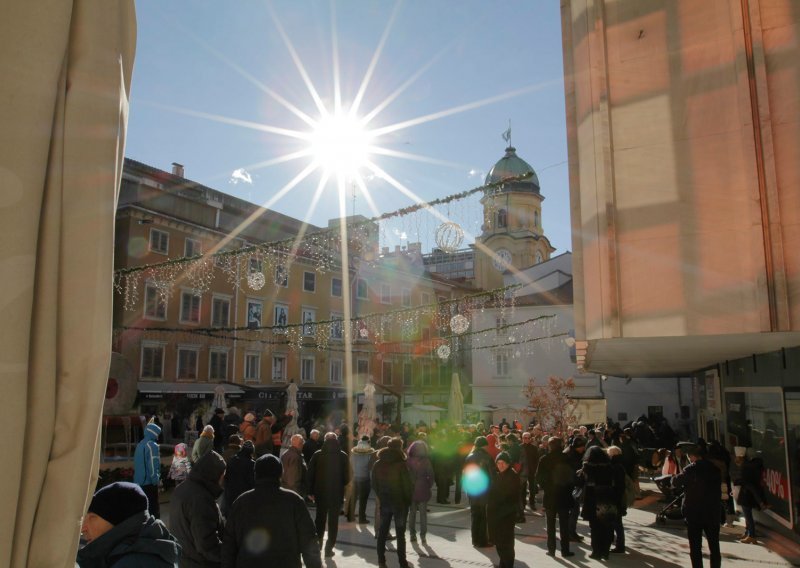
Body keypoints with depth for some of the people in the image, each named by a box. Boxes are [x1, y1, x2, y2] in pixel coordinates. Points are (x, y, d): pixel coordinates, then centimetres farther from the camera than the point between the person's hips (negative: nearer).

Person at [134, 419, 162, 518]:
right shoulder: (152, 445, -14)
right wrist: (156, 480, -14)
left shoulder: (140, 444, 11)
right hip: (149, 482, -8)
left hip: (139, 481, 8)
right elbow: (153, 464, -19)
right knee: (153, 508, -3)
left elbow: (137, 463, 16)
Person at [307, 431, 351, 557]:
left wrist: (311, 491, 1)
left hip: (320, 492, 1)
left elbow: (310, 474, -5)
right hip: (337, 493, -1)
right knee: (333, 521, 9)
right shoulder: (343, 456, -6)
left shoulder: (317, 455, -5)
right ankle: (329, 548, 7)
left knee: (320, 519, 16)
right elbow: (347, 477, -4)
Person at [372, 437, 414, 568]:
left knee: (382, 531, 13)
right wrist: (408, 499, 0)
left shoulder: (377, 464, 1)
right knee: (400, 533, 4)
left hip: (384, 502, 4)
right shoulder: (400, 464, -14)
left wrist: (381, 497, 13)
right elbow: (407, 484, -13)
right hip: (400, 502, -4)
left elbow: (374, 484, 6)